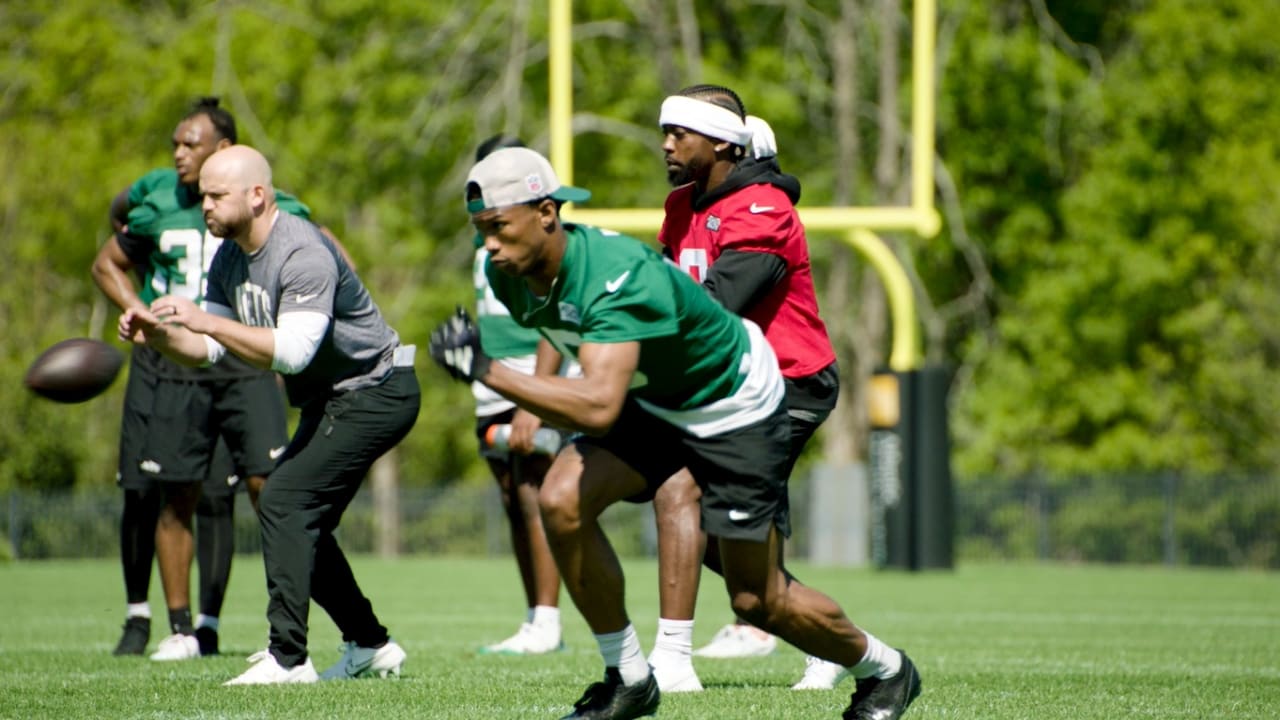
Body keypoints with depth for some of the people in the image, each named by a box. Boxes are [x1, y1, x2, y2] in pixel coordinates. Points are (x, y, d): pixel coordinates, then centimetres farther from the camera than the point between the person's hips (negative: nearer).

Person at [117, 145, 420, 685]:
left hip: (375, 392, -10)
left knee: (284, 500, -19)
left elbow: (293, 352, -35)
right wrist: (158, 335, -15)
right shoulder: (230, 259, 4)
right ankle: (370, 645, 23)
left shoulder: (304, 255, -26)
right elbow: (208, 349, 5)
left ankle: (288, 657, -20)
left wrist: (207, 320, -37)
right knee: (302, 523, 11)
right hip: (330, 399, 10)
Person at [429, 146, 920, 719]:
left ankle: (884, 670, 28)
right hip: (652, 402, 7)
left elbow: (599, 407, -51)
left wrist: (488, 372, -53)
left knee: (757, 601, 0)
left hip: (735, 408, -7)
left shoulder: (618, 277, -39)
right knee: (561, 502, -18)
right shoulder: (508, 275, -14)